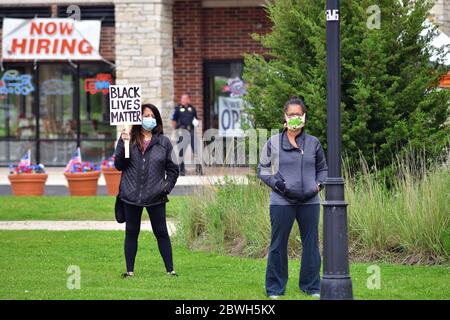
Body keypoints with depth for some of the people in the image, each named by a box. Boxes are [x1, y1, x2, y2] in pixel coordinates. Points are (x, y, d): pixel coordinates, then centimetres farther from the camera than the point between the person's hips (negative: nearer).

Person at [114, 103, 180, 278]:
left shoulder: (164, 142, 4)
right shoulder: (129, 139, 3)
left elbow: (173, 168, 10)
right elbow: (119, 165, -2)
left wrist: (167, 186, -2)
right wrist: (123, 144, -13)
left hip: (156, 197, 0)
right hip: (131, 195, 0)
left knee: (161, 233, 3)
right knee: (131, 233, 7)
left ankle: (170, 269, 8)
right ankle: (130, 270, 14)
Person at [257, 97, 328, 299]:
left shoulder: (313, 143, 9)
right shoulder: (273, 143, 4)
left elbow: (322, 168, 19)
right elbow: (262, 169, 8)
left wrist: (318, 184, 0)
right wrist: (275, 182, -9)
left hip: (309, 201, 2)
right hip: (281, 201, -2)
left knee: (311, 243, 5)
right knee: (278, 244, 1)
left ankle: (311, 286, 16)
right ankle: (275, 288, 10)